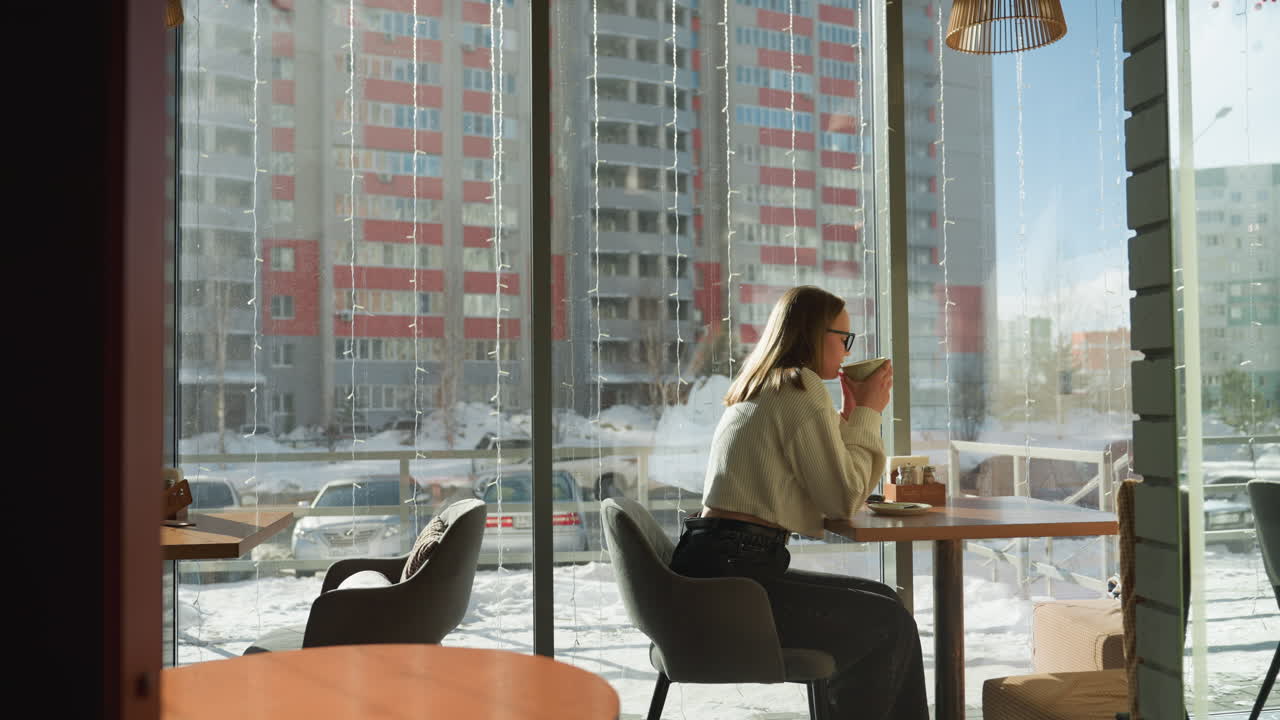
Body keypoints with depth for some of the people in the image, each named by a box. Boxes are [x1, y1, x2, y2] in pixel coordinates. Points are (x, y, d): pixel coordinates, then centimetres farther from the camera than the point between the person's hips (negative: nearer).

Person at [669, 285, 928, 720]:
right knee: (889, 624, -2)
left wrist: (849, 414, 18)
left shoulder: (758, 390, 20)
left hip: (715, 570, 10)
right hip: (731, 573, -10)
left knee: (884, 602, 15)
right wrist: (867, 413, 1)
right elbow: (844, 498, -9)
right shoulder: (801, 387, -9)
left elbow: (825, 480, 22)